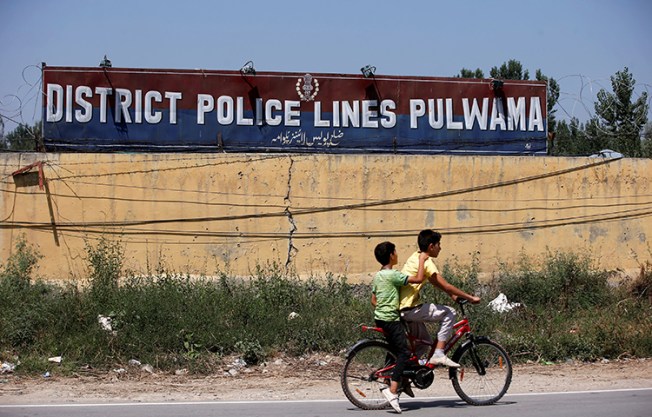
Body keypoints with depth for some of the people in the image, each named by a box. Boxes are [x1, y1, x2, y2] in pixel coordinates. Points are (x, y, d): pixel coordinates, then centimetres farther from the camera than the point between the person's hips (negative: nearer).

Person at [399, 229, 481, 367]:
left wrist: (453, 295, 15)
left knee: (425, 342, 19)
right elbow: (446, 286, -18)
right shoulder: (426, 261, -13)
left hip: (401, 309, 10)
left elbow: (435, 282, 22)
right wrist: (470, 298, -13)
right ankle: (438, 354, -10)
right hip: (410, 309, -10)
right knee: (449, 313, -7)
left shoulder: (416, 257, 16)